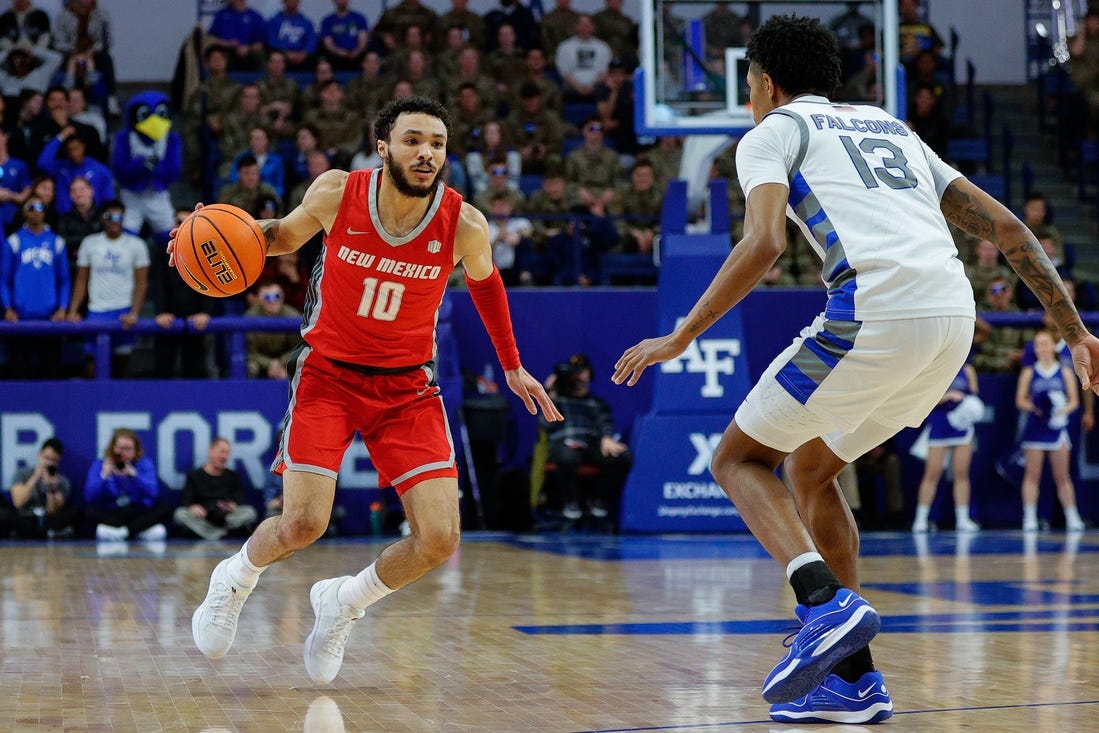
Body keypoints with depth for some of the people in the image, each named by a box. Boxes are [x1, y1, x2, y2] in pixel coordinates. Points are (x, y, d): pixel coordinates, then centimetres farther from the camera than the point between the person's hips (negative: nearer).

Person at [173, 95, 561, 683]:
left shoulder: (463, 225, -14)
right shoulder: (337, 193, -15)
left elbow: (485, 281, 9)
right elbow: (285, 236, 7)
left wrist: (512, 366, 16)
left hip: (408, 386, 1)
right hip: (328, 372, -1)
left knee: (439, 540, -11)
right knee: (303, 524, -14)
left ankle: (343, 602, 20)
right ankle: (234, 579, 22)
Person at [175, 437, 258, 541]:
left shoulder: (234, 476, 16)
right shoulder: (194, 476, 11)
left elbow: (240, 500, 6)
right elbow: (186, 501, 1)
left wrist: (234, 507, -19)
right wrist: (193, 507, -24)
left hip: (226, 520, 1)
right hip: (202, 521, -1)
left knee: (250, 512, -25)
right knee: (180, 514, -29)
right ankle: (218, 536, -38)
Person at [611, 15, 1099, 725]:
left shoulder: (771, 132, 12)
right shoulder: (890, 126, 31)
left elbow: (764, 243, -8)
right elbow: (1006, 226, 24)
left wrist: (680, 338, -2)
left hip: (874, 313, -7)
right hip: (954, 320, 7)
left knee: (741, 458, 11)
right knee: (810, 468, 24)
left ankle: (828, 602, -15)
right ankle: (853, 680, 19)